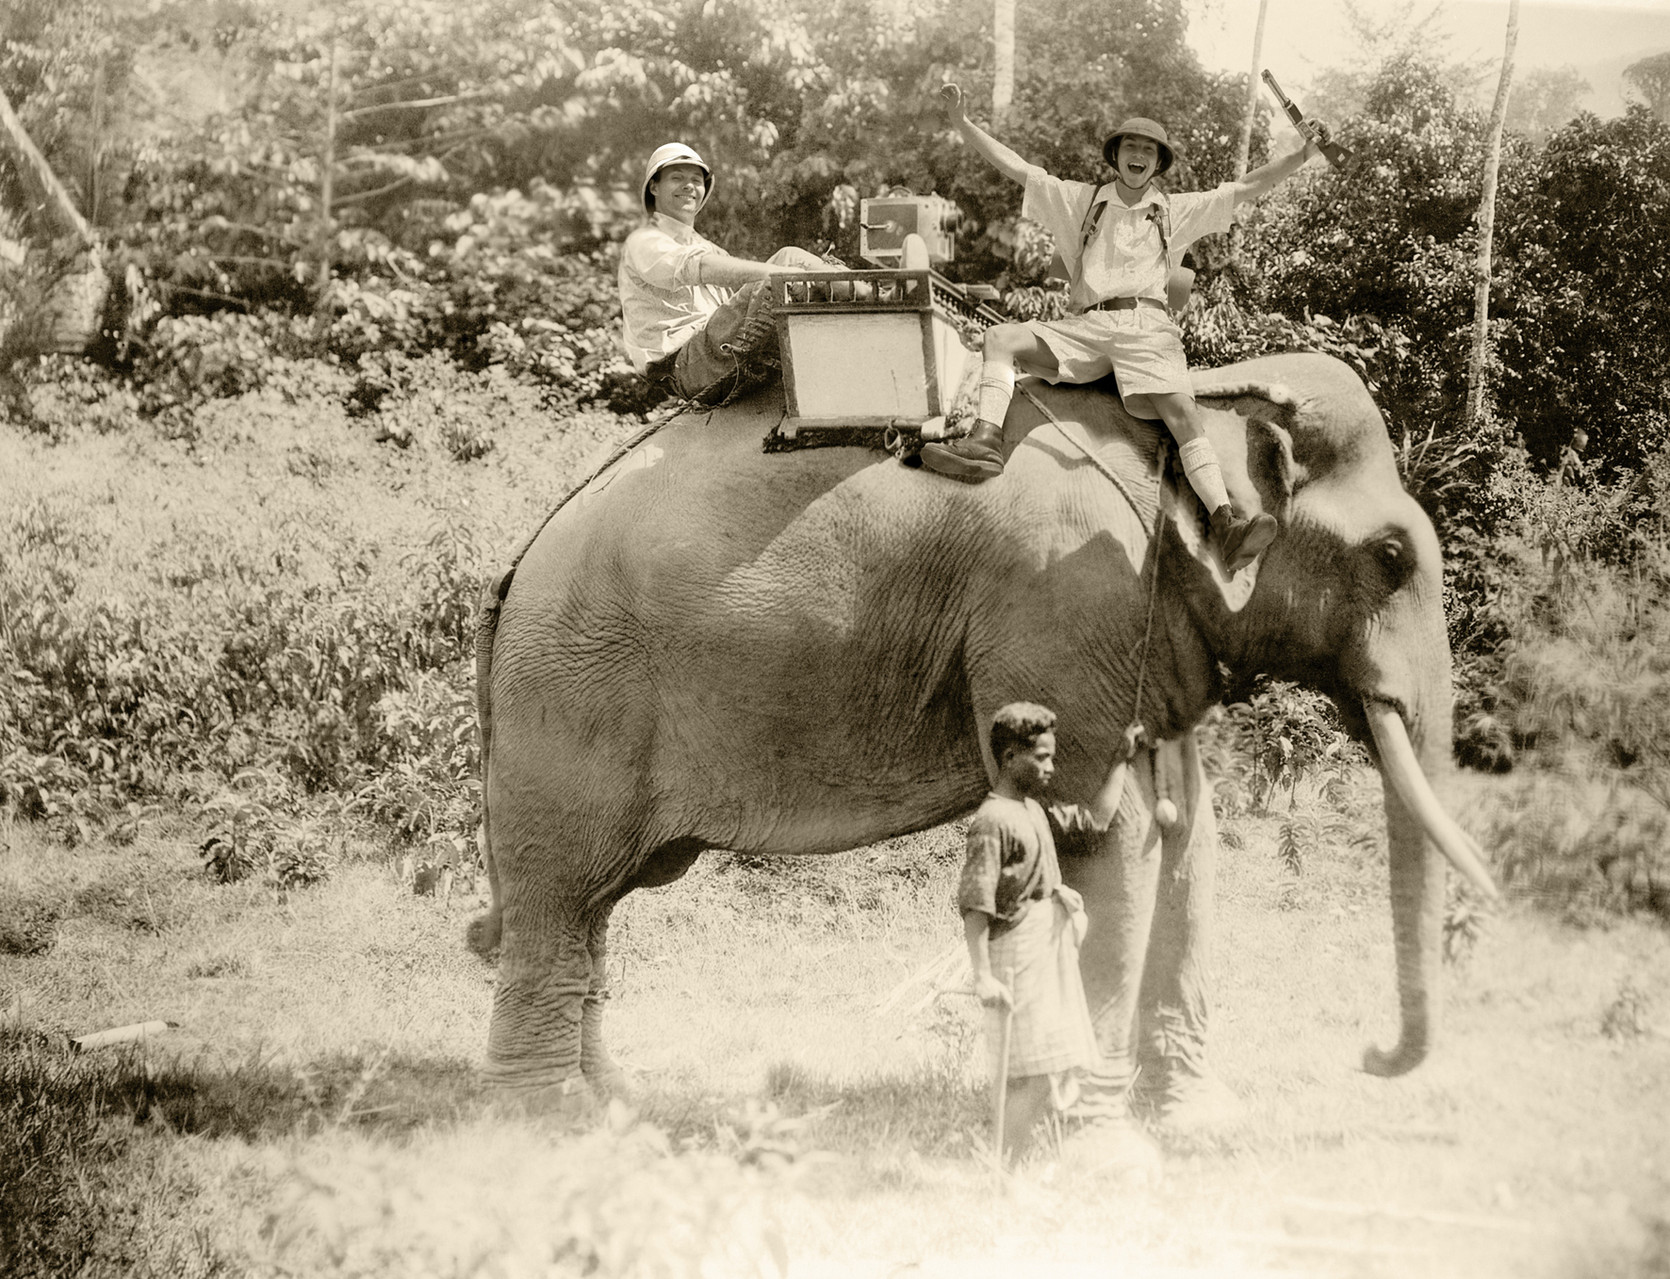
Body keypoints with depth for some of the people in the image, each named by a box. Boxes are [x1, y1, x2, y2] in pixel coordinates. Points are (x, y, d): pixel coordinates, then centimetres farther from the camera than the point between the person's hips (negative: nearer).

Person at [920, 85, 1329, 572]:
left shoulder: (1176, 211, 18)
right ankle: (985, 444, -37)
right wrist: (961, 121, 4)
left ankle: (1225, 523, -40)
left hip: (1146, 325, -2)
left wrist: (1304, 154, 6)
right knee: (1001, 338, -19)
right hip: (1085, 327, 2)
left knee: (1183, 414, -24)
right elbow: (1014, 167, 13)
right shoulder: (1081, 200, 18)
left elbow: (1246, 188, 16)